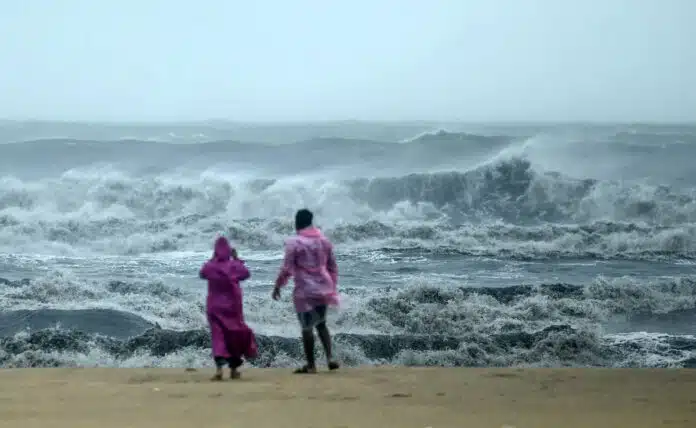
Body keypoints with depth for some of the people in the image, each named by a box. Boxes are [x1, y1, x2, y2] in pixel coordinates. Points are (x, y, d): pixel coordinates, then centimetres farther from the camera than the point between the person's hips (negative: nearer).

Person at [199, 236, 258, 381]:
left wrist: (212, 259, 13)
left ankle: (219, 368, -21)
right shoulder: (234, 265, -10)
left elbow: (202, 274, 14)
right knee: (234, 335, 13)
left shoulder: (210, 266, -8)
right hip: (232, 306, 0)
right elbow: (246, 274, 8)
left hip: (214, 307, 0)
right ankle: (233, 369, 19)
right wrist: (237, 259, 8)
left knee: (218, 336, -1)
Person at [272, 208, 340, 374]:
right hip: (323, 289, 5)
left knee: (307, 327, 3)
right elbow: (332, 266, 12)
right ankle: (330, 357, 2)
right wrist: (333, 286, 21)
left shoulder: (294, 242, -9)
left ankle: (311, 365, 7)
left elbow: (287, 268, -10)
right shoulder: (324, 240, 8)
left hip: (305, 290, -5)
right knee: (321, 324, 18)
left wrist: (277, 286, 1)